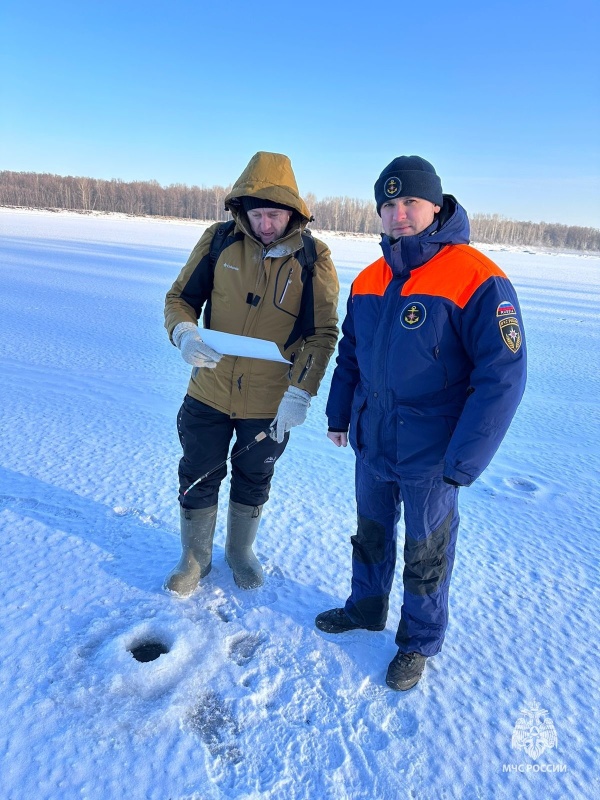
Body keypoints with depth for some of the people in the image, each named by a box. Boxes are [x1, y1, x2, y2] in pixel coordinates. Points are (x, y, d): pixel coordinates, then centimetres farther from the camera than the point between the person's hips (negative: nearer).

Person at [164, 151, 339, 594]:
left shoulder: (313, 259, -10)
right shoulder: (219, 241, -6)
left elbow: (323, 334, -10)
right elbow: (180, 297, 1)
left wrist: (300, 392, -21)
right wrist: (185, 333, -22)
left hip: (271, 403, -1)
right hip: (209, 392, 1)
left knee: (253, 482, 19)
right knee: (198, 477, 14)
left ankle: (241, 551, 46)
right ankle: (195, 557, 40)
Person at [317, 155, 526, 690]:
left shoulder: (477, 280, -18)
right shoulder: (369, 280, 2)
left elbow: (502, 377, -20)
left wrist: (463, 462, -22)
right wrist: (339, 414, 13)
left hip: (431, 456, -5)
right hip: (371, 445, 6)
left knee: (425, 552, 14)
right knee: (371, 535, 23)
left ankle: (419, 641, 38)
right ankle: (366, 608, 48)